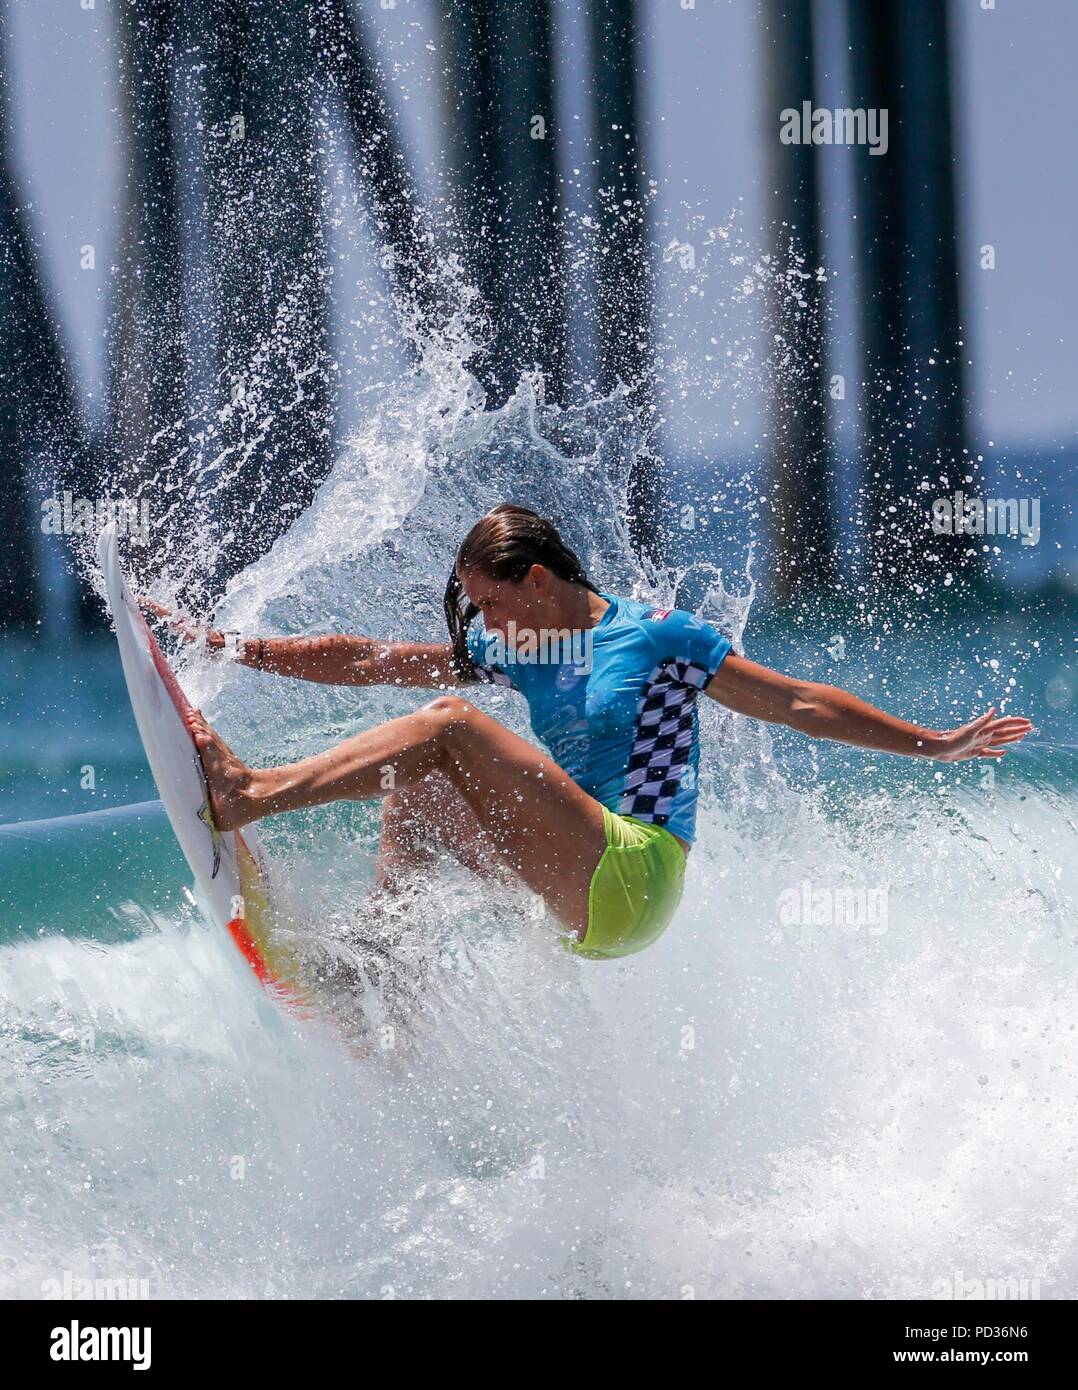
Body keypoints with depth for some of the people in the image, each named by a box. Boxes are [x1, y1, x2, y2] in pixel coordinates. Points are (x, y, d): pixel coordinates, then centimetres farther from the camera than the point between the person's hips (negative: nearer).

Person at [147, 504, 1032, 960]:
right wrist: (225, 646, 10)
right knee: (414, 774, 4)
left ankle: (249, 795, -30)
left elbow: (799, 703, 4)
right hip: (570, 894, 7)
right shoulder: (513, 653, 17)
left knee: (449, 728, -18)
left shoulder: (656, 636, 0)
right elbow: (363, 662, 15)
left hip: (630, 884, -7)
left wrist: (933, 744, 2)